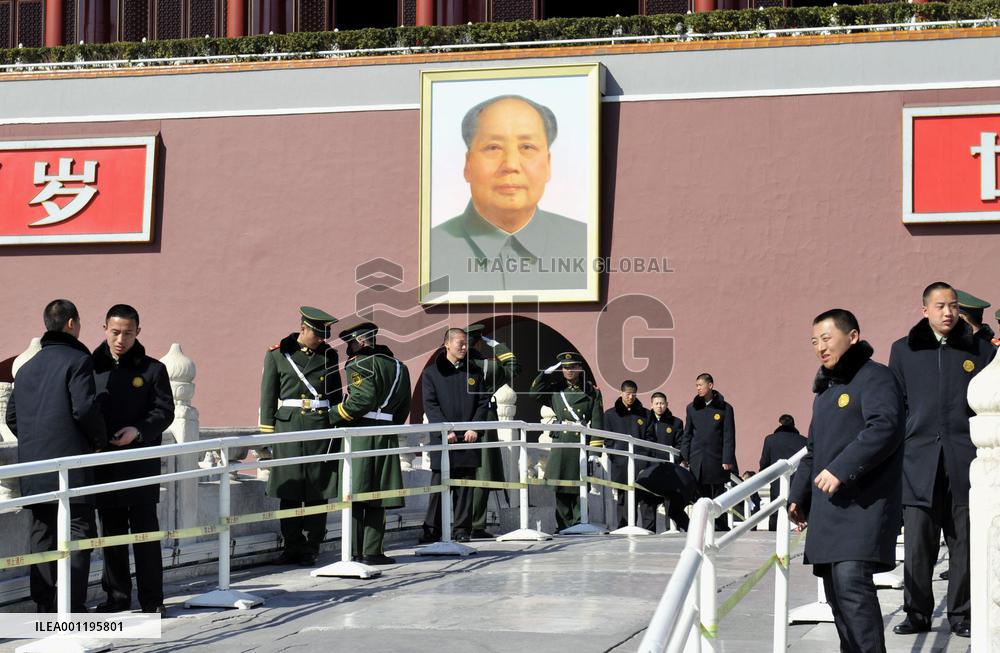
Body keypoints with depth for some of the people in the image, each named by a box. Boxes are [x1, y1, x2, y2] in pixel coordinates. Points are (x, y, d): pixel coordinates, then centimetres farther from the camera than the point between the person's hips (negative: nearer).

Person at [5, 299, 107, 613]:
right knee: (78, 532, -3)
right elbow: (85, 408, -17)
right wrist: (100, 440, -2)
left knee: (42, 535, 11)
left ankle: (43, 607, 13)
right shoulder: (77, 361, -7)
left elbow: (13, 417, 17)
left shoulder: (27, 368, 16)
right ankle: (74, 608, -8)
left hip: (33, 466, 7)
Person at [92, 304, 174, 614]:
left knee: (145, 531, -1)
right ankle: (116, 595, 18)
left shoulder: (152, 369, 3)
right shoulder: (92, 367, 8)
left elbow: (164, 411, -2)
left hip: (141, 463, -2)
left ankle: (152, 598, 4)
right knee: (111, 532, 9)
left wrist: (138, 431, -18)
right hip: (103, 463, 3)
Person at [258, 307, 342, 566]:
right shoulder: (277, 354, 4)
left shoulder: (328, 355, 10)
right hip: (288, 427, -1)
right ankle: (291, 547, 9)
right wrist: (266, 437, 0)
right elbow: (268, 398, 4)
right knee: (289, 492, 1)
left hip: (321, 428, 1)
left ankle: (310, 549, 8)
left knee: (318, 492, 1)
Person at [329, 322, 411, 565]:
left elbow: (362, 399, -18)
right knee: (377, 497, 7)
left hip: (360, 434, -5)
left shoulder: (359, 365, -6)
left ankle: (354, 552, -2)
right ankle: (372, 552, 4)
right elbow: (404, 407, 16)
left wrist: (332, 417, -10)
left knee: (354, 495, -1)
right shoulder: (398, 366, 15)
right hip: (387, 436, 6)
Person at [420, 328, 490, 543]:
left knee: (465, 486, 4)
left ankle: (463, 529, 9)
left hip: (468, 438, 3)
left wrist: (474, 428, -6)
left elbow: (483, 403, 9)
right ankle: (432, 529, 3)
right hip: (442, 440, -3)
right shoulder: (432, 372, 4)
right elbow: (430, 404, -4)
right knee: (439, 485, -2)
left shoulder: (474, 372, 13)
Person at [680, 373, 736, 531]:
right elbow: (687, 434, 13)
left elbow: (729, 436, 0)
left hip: (716, 459, -3)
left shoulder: (724, 408, 1)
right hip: (697, 460, 3)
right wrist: (684, 457, 6)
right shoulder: (692, 408, 10)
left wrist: (728, 460, -7)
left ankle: (720, 527, 6)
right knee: (701, 496, 3)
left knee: (717, 495, 0)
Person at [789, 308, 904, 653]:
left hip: (863, 502, -9)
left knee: (851, 580, -21)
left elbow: (884, 429, -20)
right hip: (827, 506, 9)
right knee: (835, 588, 7)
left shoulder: (874, 377, -4)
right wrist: (798, 495, 26)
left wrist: (841, 469, -25)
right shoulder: (826, 388, 23)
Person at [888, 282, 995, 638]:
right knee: (917, 541, -2)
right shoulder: (903, 351, 11)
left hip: (966, 460, 0)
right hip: (919, 461, 0)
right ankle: (917, 613, 8)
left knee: (965, 542, 2)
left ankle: (962, 615, 11)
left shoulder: (980, 349, 9)